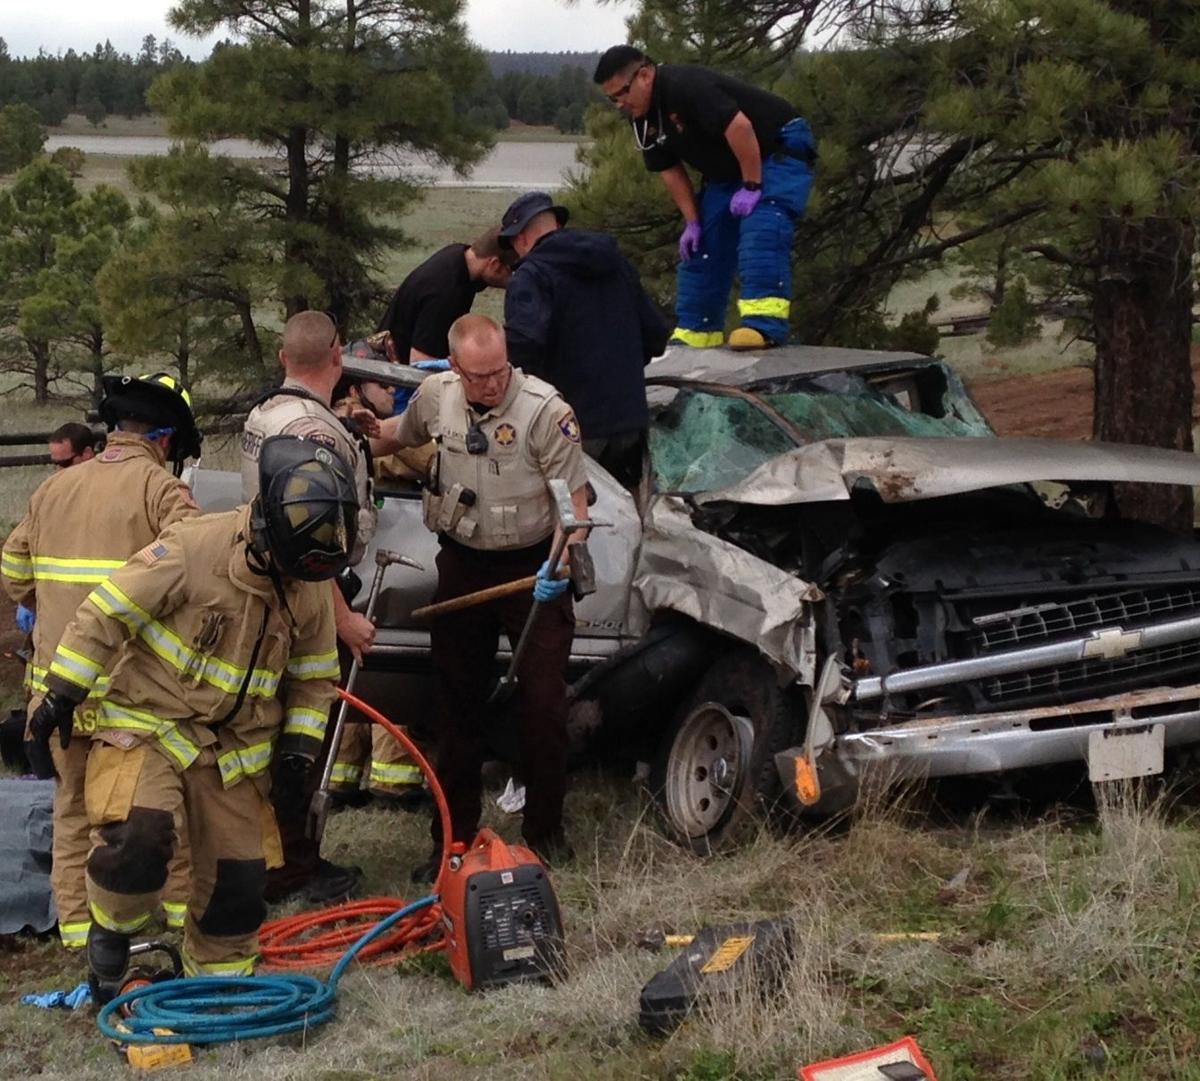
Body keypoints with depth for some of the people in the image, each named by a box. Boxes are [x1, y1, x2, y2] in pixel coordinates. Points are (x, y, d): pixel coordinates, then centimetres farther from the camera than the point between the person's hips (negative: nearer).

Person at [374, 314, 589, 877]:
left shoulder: (544, 410, -19)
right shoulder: (436, 394, -4)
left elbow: (574, 502, -18)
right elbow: (400, 433, 23)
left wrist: (560, 563, -30)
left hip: (532, 569, -4)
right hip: (462, 565, 4)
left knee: (543, 702, -2)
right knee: (458, 704, 8)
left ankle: (545, 828, 14)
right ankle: (454, 836, 17)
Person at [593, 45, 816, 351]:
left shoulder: (685, 85, -29)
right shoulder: (643, 119, 0)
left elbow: (738, 126, -34)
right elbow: (671, 171, 7)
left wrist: (752, 186, -27)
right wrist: (692, 222, -1)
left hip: (779, 148, -10)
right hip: (729, 171, 10)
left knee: (761, 228, -27)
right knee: (703, 243, 6)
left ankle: (764, 324, -37)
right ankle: (694, 333, 12)